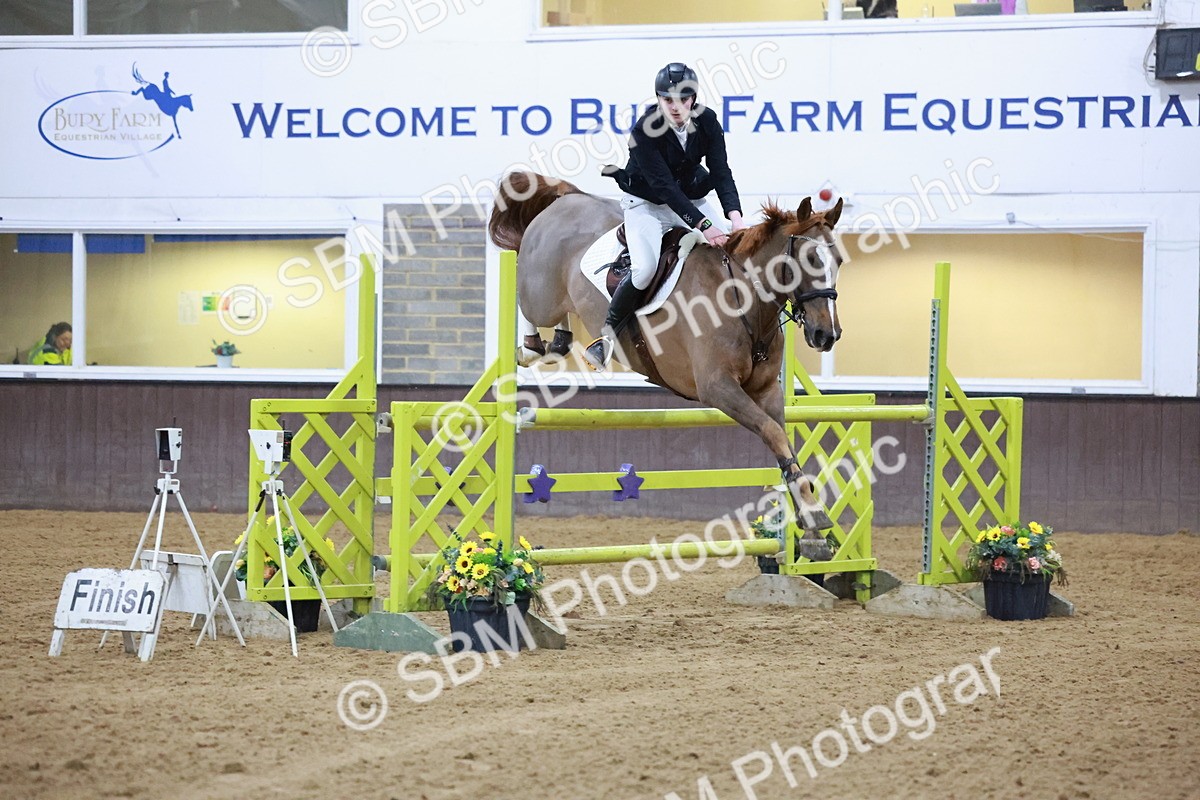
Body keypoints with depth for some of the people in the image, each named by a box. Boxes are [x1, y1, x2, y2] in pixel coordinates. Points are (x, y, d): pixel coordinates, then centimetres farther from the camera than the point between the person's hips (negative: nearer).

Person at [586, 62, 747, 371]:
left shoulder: (707, 122, -11)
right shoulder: (644, 131, -25)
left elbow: (721, 172, -16)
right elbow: (663, 186, -30)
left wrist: (735, 217, -34)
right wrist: (703, 225, -39)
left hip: (692, 202, 5)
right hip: (646, 205, -5)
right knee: (645, 268, -27)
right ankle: (607, 334, -8)